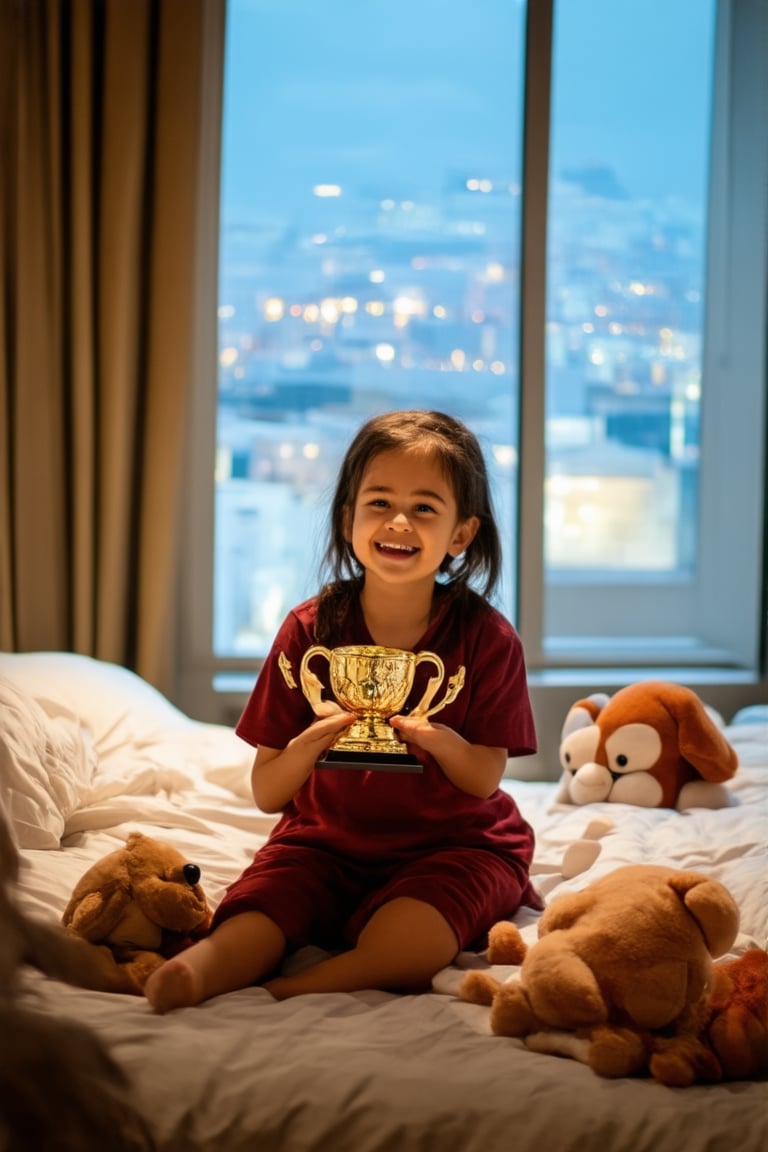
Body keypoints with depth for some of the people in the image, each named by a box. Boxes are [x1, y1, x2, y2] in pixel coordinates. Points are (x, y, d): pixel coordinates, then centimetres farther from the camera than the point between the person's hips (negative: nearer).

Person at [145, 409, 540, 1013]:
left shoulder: (486, 638, -10)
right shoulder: (310, 630, -7)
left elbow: (484, 780, -4)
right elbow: (266, 794, -5)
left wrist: (441, 741, -27)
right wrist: (308, 747, -28)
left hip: (451, 844, -2)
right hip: (327, 841, 2)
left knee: (407, 938, -34)